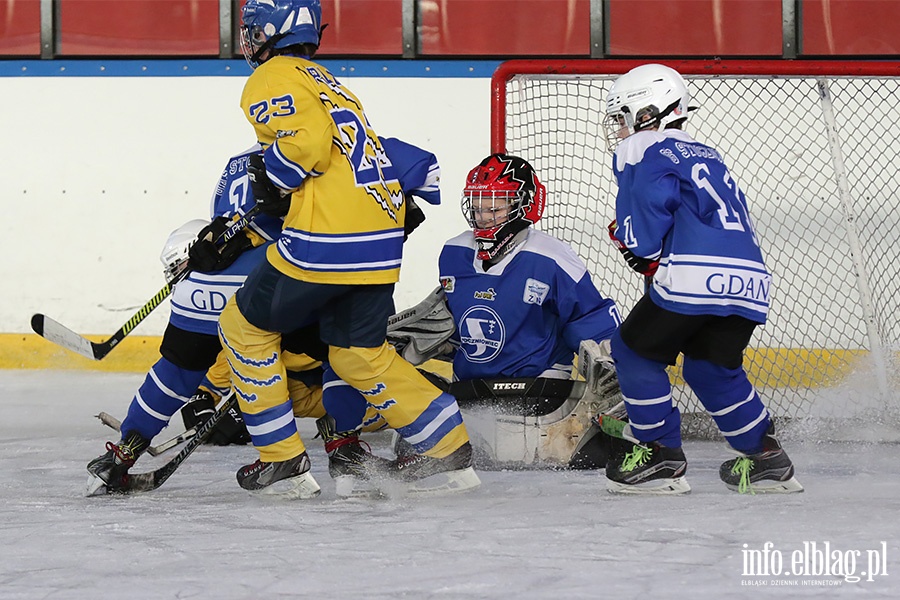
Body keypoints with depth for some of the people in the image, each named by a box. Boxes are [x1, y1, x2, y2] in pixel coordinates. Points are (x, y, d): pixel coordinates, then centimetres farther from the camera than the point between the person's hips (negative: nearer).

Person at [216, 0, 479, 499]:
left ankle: (282, 462, 7)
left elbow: (307, 138, -20)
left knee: (244, 326, 9)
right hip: (382, 242, 8)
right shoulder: (323, 81, 26)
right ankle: (449, 455, 13)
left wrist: (271, 176, -3)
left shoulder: (273, 79, -2)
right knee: (360, 355, 18)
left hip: (326, 239, -8)